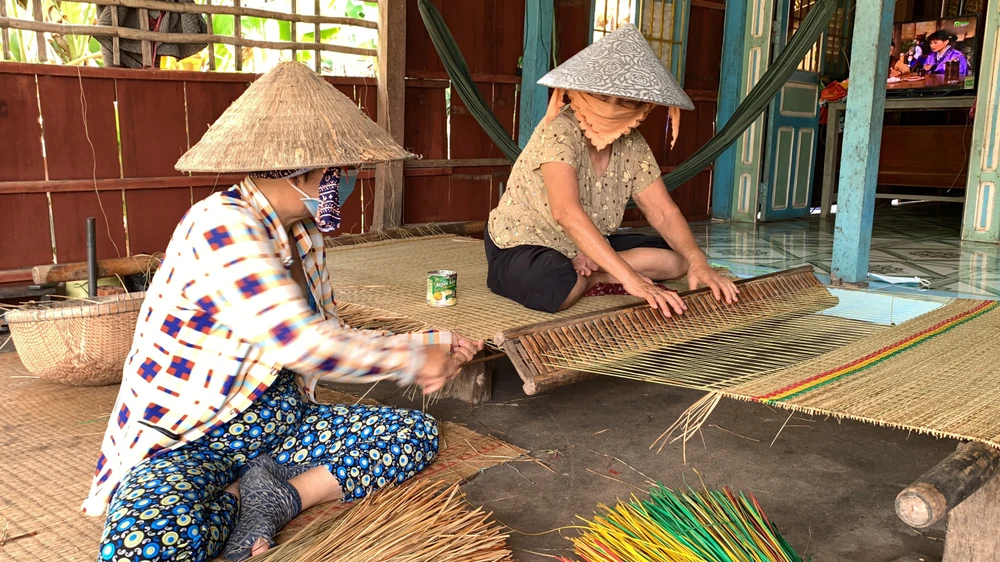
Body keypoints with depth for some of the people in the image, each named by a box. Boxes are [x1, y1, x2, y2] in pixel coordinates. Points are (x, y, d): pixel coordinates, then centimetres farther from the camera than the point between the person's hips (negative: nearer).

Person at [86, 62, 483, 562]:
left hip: (279, 423, 8)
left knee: (416, 430, -3)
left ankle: (275, 497, -11)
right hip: (186, 441, -8)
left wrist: (422, 348, 2)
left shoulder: (302, 234, 5)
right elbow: (302, 344, -32)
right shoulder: (222, 226, -23)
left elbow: (328, 336, 12)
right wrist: (411, 359, -20)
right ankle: (246, 497, -7)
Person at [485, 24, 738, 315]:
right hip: (522, 246, -7)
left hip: (588, 248, 7)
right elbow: (566, 212, -40)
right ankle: (590, 278, -7)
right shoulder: (559, 131, -26)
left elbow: (664, 213, -5)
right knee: (555, 287, -40)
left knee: (677, 257, -2)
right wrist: (629, 277, -46)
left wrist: (698, 262, -24)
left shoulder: (633, 145, -5)